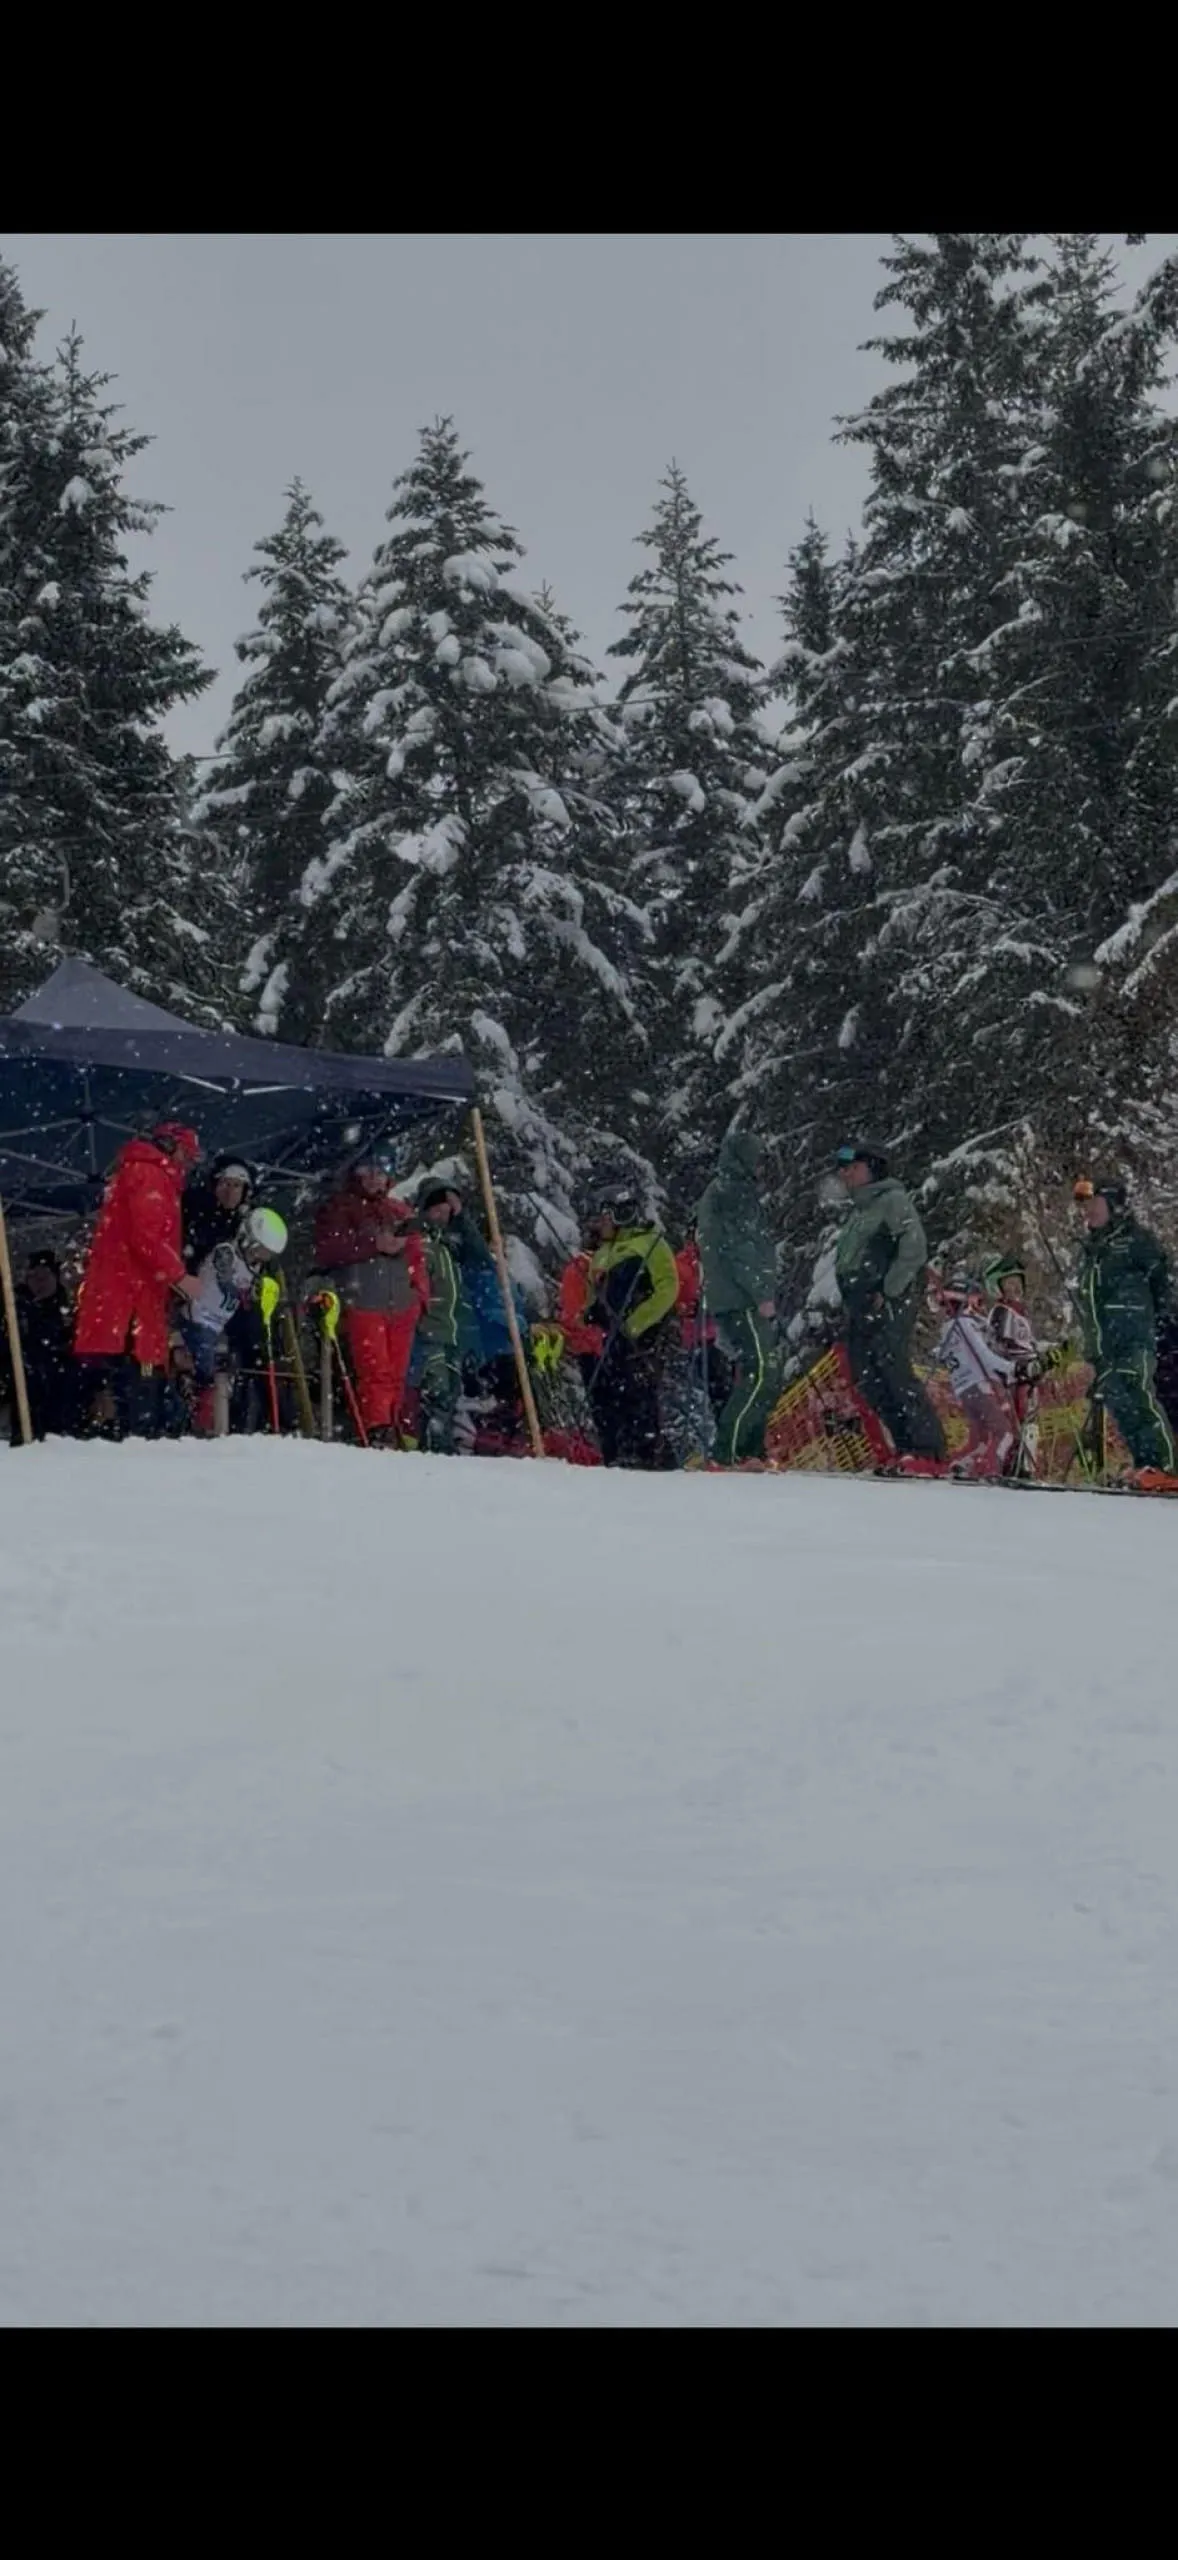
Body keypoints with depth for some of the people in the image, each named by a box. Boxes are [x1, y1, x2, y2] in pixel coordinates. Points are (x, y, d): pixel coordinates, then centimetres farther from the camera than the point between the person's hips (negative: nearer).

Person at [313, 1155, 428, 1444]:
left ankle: (392, 1428, 7)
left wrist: (421, 1295, 9)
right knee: (374, 1370, -14)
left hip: (402, 1304, 5)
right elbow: (326, 1250, -8)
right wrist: (375, 1244, -13)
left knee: (397, 1374, 3)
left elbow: (416, 1256, 21)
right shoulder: (338, 1208, 6)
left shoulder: (400, 1210, 20)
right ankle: (376, 1431, -18)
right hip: (362, 1303, -5)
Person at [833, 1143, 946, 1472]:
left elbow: (915, 1250, -14)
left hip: (890, 1302, -9)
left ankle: (929, 1453, -16)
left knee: (894, 1372, -17)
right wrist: (848, 1303, 15)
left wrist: (888, 1291, -17)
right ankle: (906, 1447, 5)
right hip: (859, 1306, 9)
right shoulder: (855, 1210, 24)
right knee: (866, 1378, 2)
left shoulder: (892, 1200, -3)